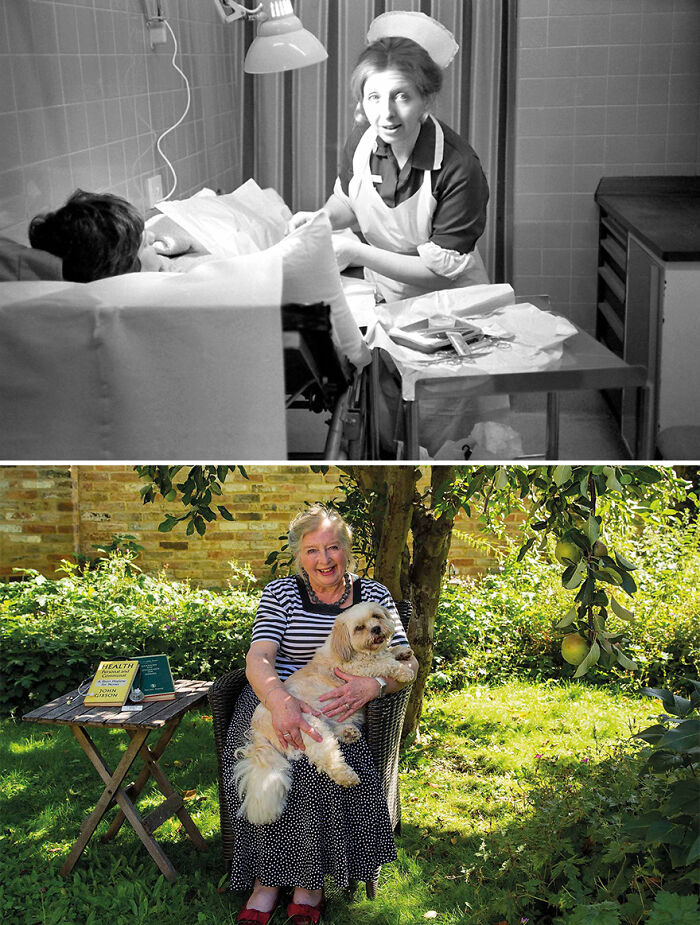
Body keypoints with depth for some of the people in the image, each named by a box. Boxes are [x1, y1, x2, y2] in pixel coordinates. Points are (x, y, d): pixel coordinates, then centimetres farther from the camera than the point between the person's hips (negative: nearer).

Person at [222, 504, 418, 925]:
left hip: (343, 708, 0)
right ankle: (268, 878, -20)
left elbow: (407, 662, 3)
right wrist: (280, 701, -31)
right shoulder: (280, 593, 6)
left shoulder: (374, 595, 9)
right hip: (277, 699, 0)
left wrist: (374, 684, -21)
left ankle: (310, 879, -18)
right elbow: (258, 659, -8)